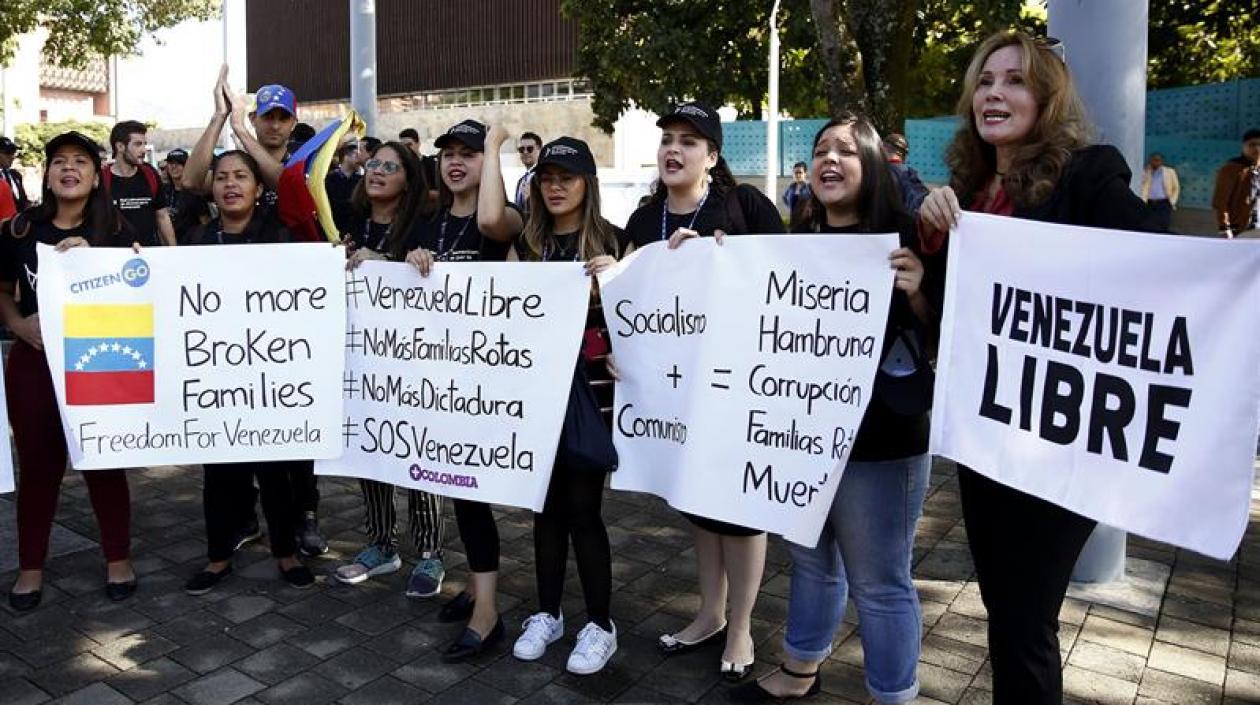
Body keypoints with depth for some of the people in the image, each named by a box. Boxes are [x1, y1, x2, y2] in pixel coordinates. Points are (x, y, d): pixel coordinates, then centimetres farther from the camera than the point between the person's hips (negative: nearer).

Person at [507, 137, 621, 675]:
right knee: (546, 502, 12)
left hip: (590, 387, -4)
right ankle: (547, 614, 27)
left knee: (582, 506, 0)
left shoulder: (610, 240, -3)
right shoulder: (526, 242, 9)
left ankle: (600, 625, 15)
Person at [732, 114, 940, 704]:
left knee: (879, 582, 4)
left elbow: (939, 334, -10)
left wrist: (917, 292, -29)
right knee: (811, 558, 21)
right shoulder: (797, 242, 9)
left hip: (877, 439, -6)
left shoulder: (900, 236, -8)